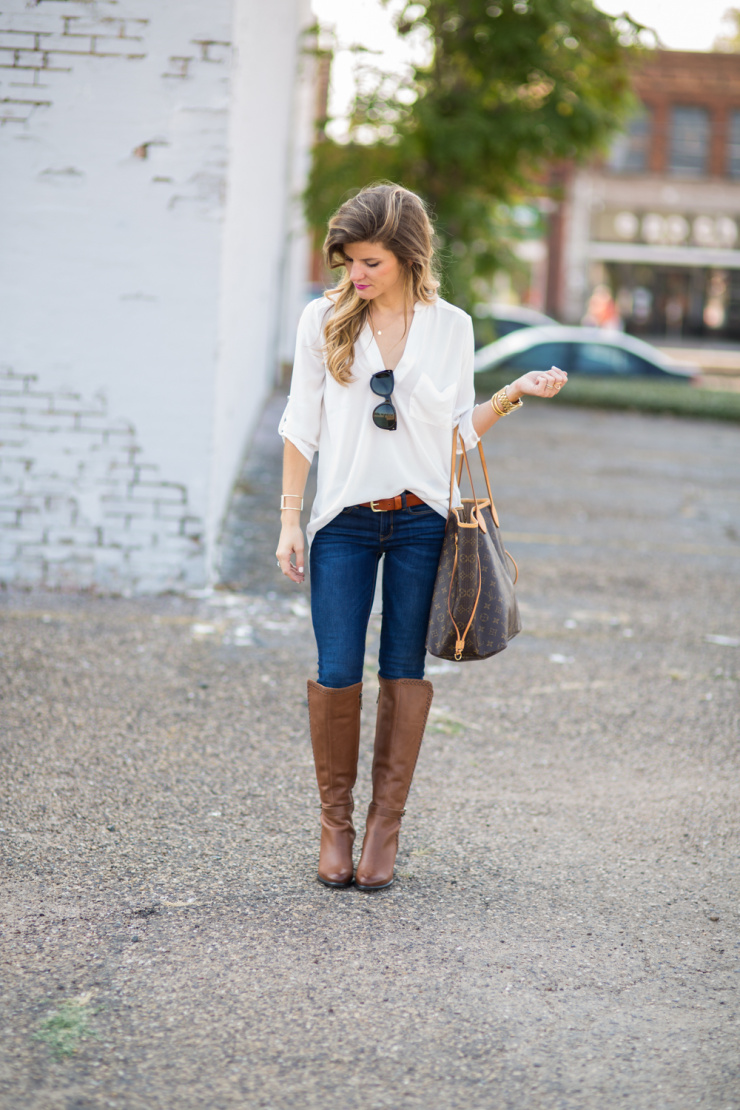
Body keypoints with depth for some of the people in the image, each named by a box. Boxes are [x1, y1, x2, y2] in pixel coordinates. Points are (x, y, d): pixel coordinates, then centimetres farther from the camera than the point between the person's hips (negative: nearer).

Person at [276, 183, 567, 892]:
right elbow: (302, 425, 4)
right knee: (336, 675, -4)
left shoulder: (451, 326, 3)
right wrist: (290, 518, 0)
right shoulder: (325, 320, 0)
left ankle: (385, 827, 14)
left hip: (422, 520, 1)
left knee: (404, 672, 3)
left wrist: (517, 394, -6)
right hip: (344, 520, 0)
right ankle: (335, 821, 13)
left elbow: (459, 430, 8)